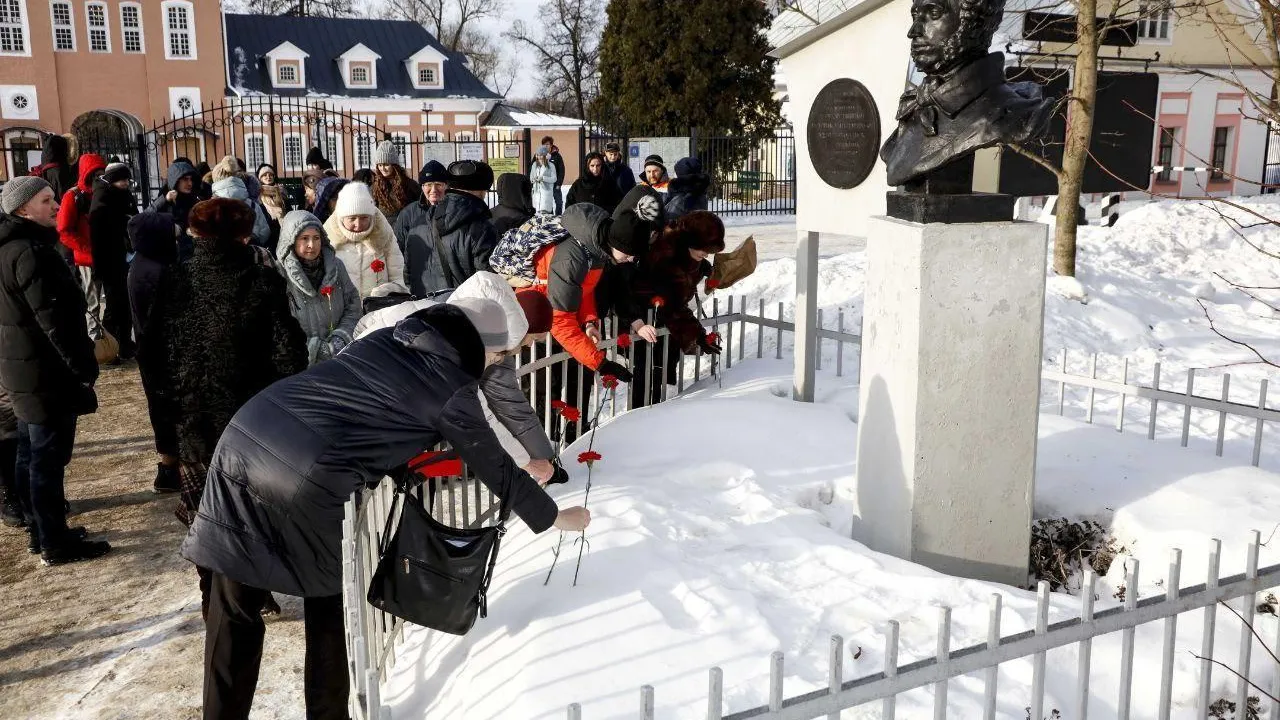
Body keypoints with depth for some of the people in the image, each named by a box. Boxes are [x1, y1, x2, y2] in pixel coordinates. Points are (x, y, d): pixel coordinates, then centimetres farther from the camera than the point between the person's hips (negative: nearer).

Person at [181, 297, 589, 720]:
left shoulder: (389, 338, 20)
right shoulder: (453, 389, 3)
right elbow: (498, 469, 14)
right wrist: (553, 517, 29)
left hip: (241, 439, 6)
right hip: (302, 482, -6)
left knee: (234, 612, 13)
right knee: (326, 603, 18)